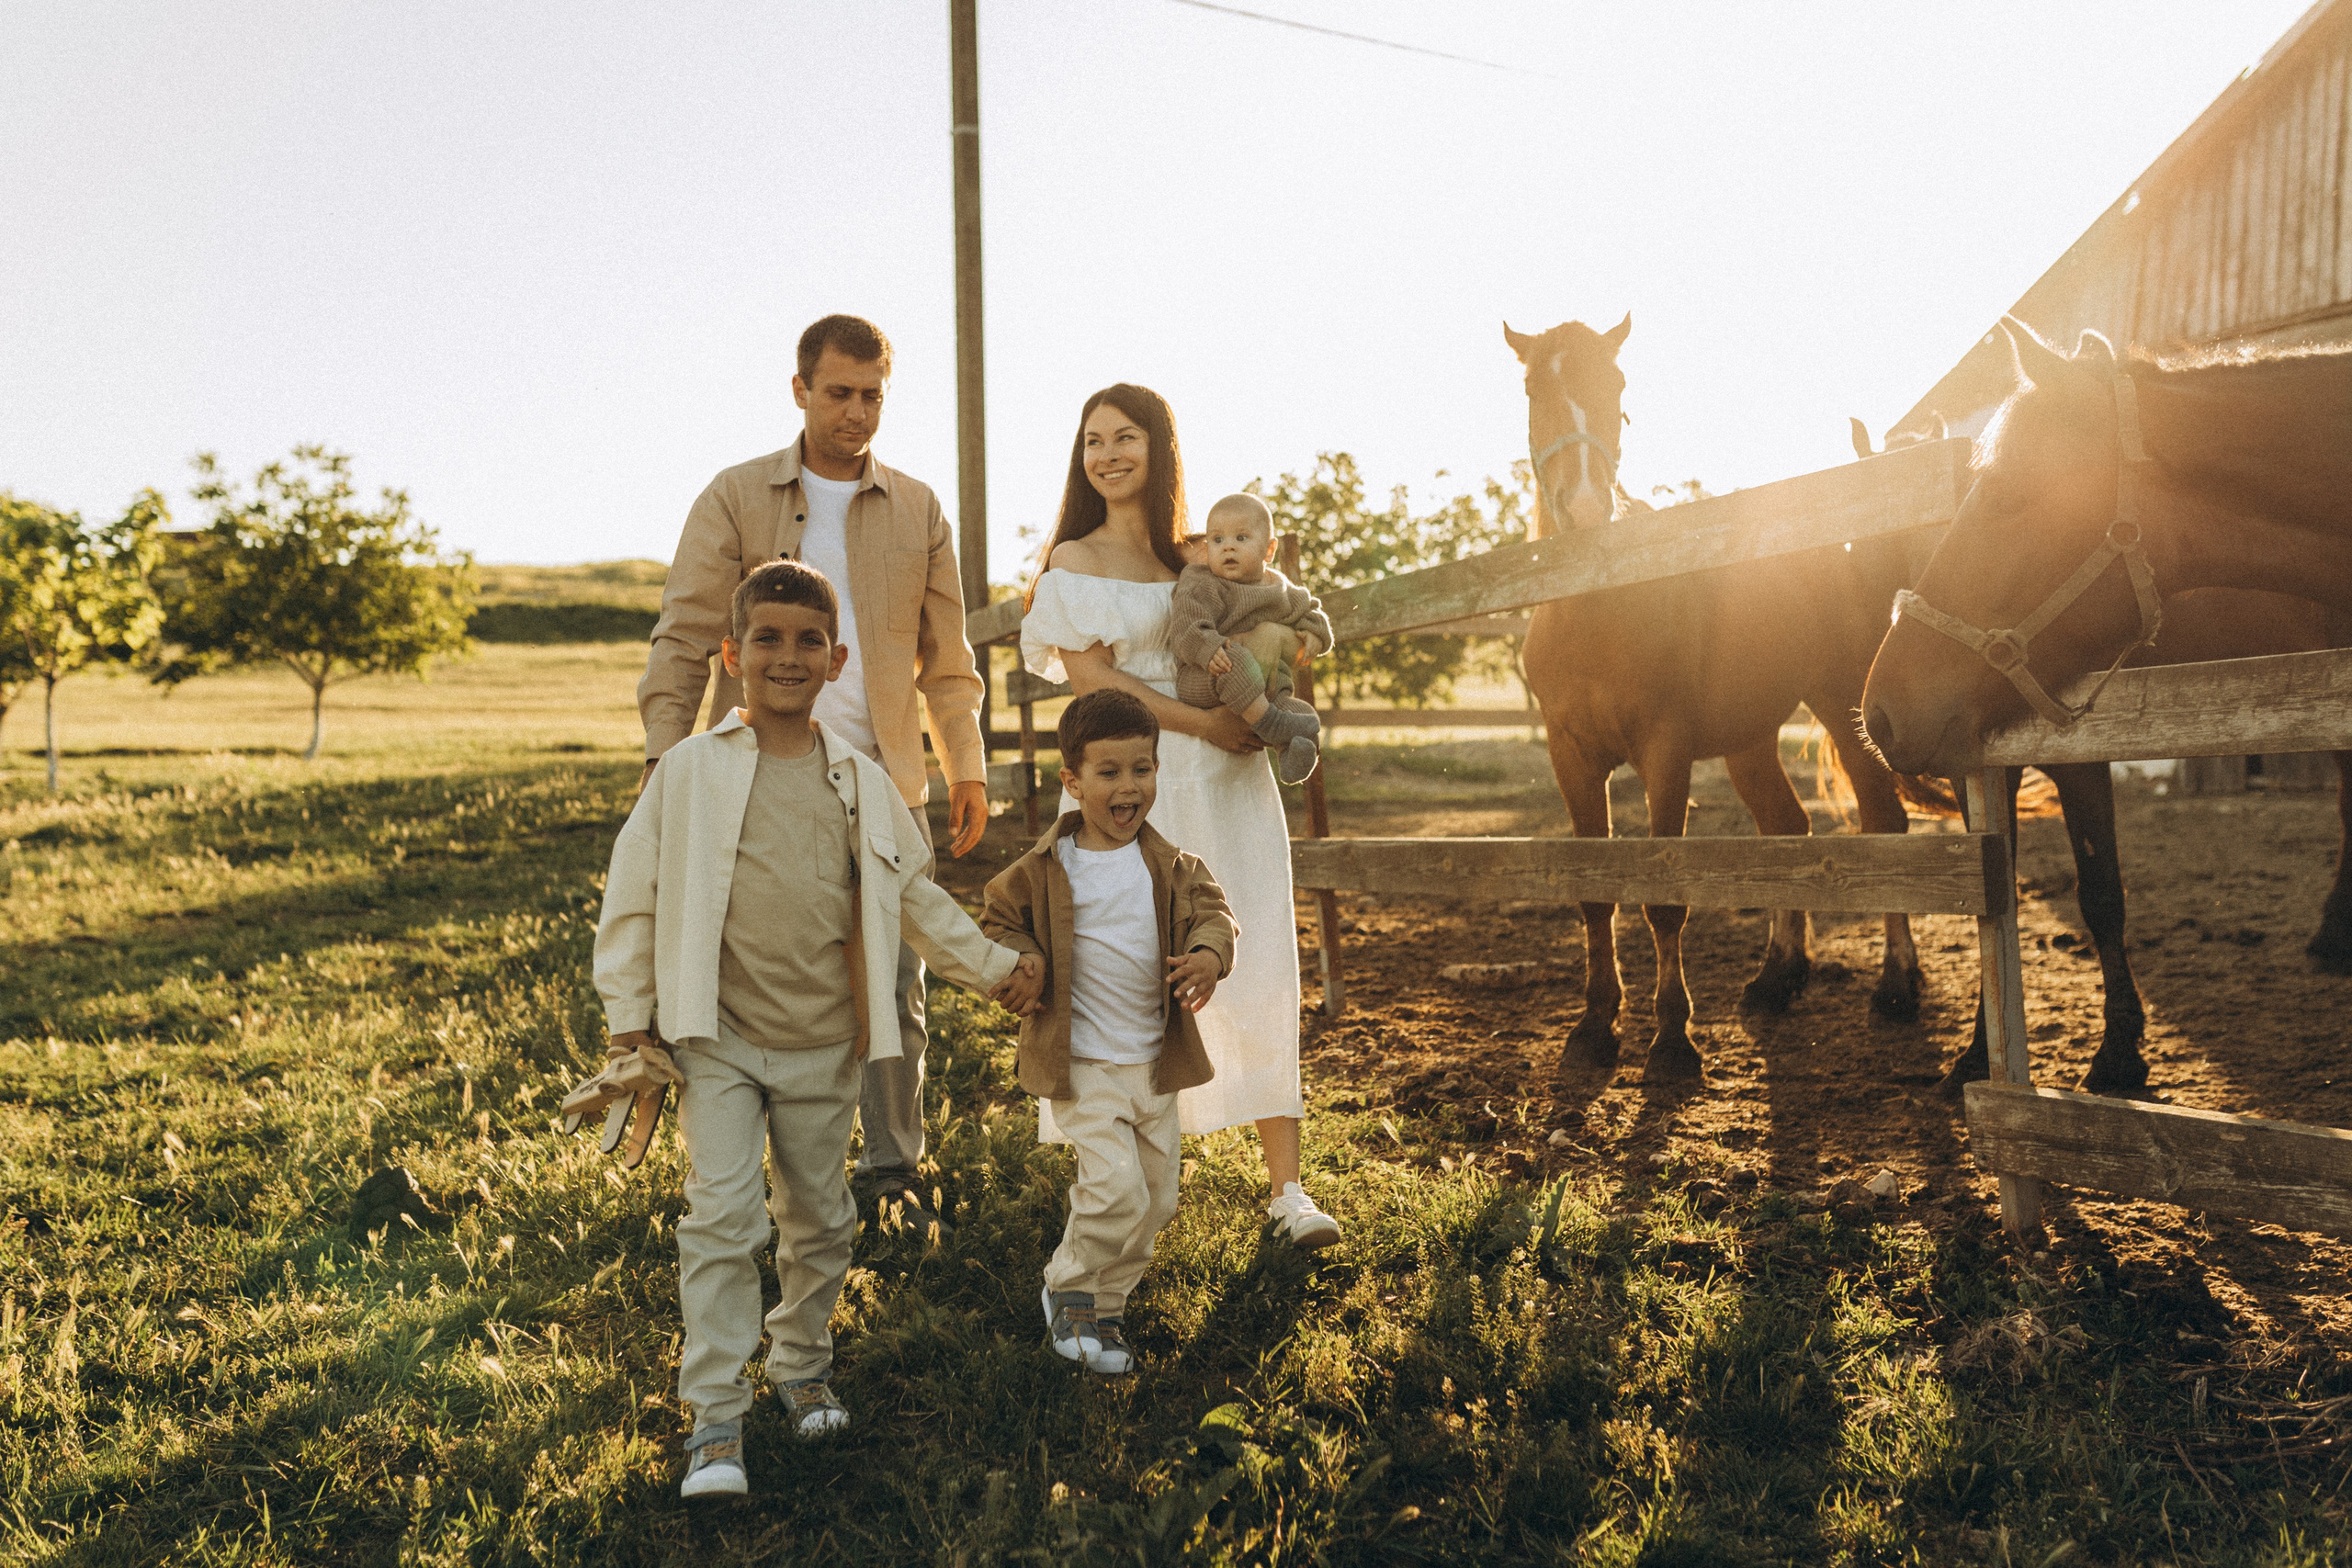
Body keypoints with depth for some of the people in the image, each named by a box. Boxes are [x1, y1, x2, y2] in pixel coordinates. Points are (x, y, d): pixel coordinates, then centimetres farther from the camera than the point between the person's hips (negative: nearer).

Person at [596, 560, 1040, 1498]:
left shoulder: (859, 781, 2)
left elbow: (914, 897, 13)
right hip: (718, 1042, -3)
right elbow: (632, 898, -2)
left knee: (821, 1219, 14)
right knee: (723, 1217, -9)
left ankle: (801, 1366, 36)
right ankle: (715, 1418, 0)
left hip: (824, 1047, 3)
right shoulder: (691, 770, -5)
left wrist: (991, 966, 10)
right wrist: (630, 1019, -4)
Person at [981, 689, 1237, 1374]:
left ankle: (1104, 1308, 31)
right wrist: (1019, 964, -14)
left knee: (1157, 1198, 11)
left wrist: (1209, 954, -24)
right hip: (1081, 1062, -5)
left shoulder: (1172, 866, 1)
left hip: (1156, 1061, 5)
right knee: (1116, 1185, -17)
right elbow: (999, 921, 6)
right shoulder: (1046, 868, -6)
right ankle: (1067, 1289, 9)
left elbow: (1211, 912, -2)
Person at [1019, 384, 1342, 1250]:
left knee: (1259, 976, -3)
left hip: (1228, 784, 3)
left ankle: (1286, 1187, 2)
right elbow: (1088, 674, -6)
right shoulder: (1076, 561, 5)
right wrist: (1200, 721, -15)